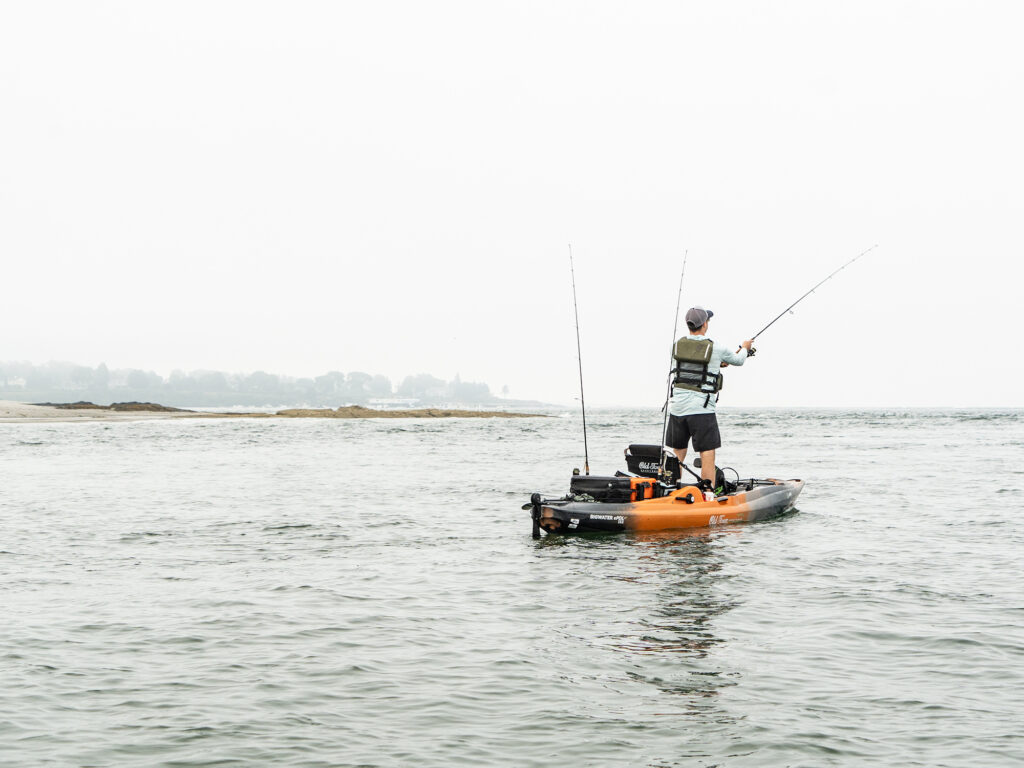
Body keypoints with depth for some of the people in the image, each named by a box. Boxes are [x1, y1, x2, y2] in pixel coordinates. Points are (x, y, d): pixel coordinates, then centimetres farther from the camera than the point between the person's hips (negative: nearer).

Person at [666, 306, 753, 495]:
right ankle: (709, 492, -5)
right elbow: (738, 360, 12)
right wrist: (744, 348, 35)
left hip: (677, 406, 4)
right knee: (707, 452, -1)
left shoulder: (679, 345, 4)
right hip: (701, 409, -4)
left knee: (677, 453, 12)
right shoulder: (716, 349, -7)